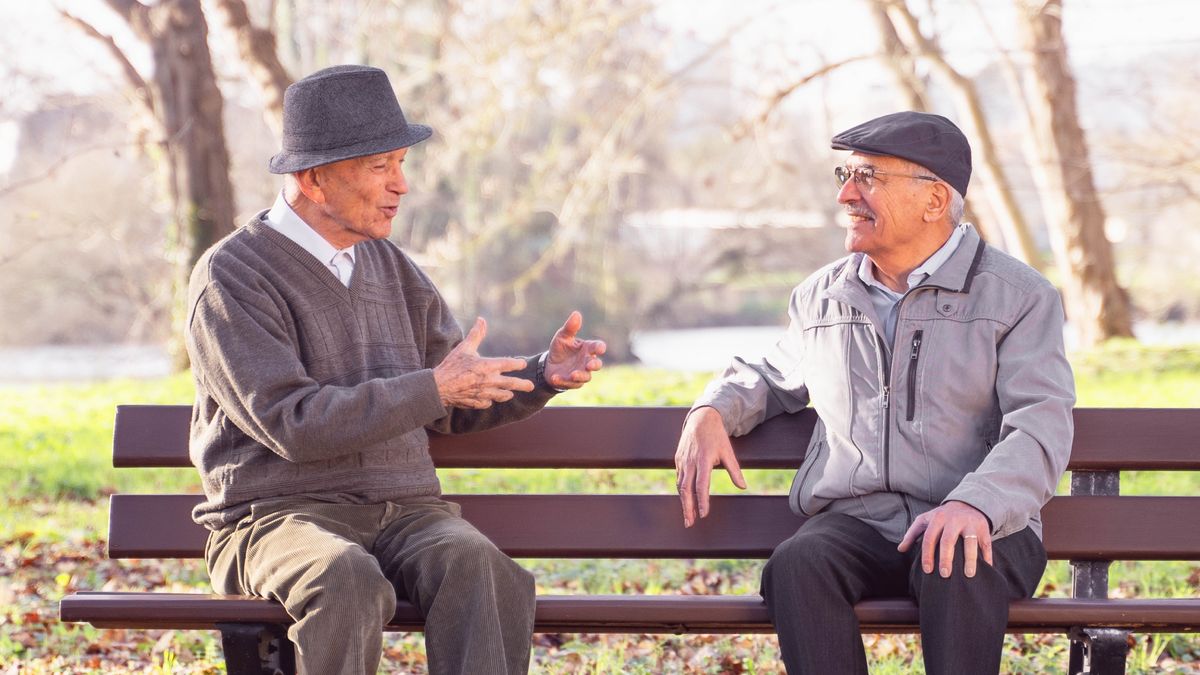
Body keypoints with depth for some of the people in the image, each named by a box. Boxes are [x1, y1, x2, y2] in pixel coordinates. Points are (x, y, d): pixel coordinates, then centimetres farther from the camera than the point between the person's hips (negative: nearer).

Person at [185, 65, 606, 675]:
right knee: (348, 584, -39)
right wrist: (433, 388, -17)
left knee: (479, 571, -30)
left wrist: (543, 376, 0)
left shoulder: (388, 265, 15)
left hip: (405, 510, 5)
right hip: (281, 515, -4)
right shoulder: (230, 277, -5)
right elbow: (294, 424, -16)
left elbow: (458, 408, 19)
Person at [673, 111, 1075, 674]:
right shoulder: (820, 297, 19)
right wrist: (712, 413, 13)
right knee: (797, 564, -32)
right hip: (854, 523, 3)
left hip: (979, 527, -3)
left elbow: (1041, 427, -9)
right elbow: (770, 378, 37)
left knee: (956, 569, -38)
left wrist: (974, 504, -29)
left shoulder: (1019, 296, 4)